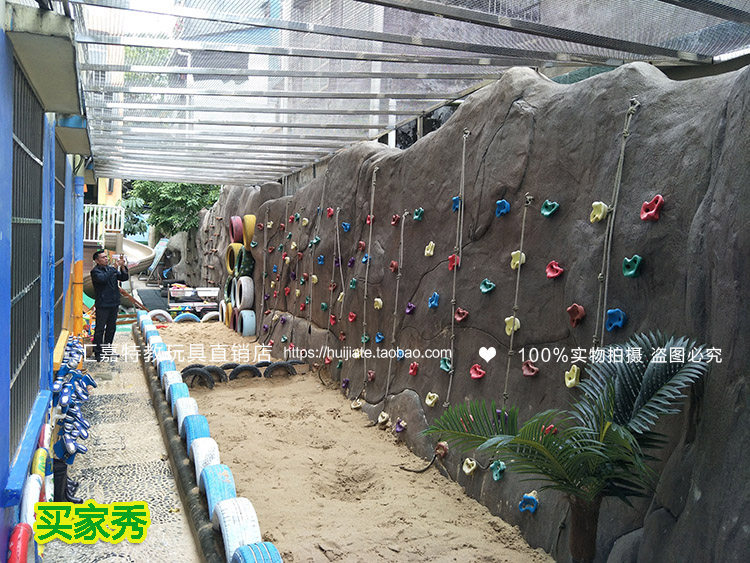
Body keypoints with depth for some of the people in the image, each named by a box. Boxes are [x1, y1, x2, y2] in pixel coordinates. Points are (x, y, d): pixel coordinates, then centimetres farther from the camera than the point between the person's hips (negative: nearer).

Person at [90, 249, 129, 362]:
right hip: (102, 305, -7)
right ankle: (97, 353, 6)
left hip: (114, 304, 7)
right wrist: (116, 267, -25)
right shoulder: (95, 271, -8)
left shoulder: (111, 269, 12)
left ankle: (108, 349, 28)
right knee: (100, 329, -1)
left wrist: (122, 266, -8)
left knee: (111, 328, 15)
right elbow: (103, 278, -27)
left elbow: (124, 277, 8)